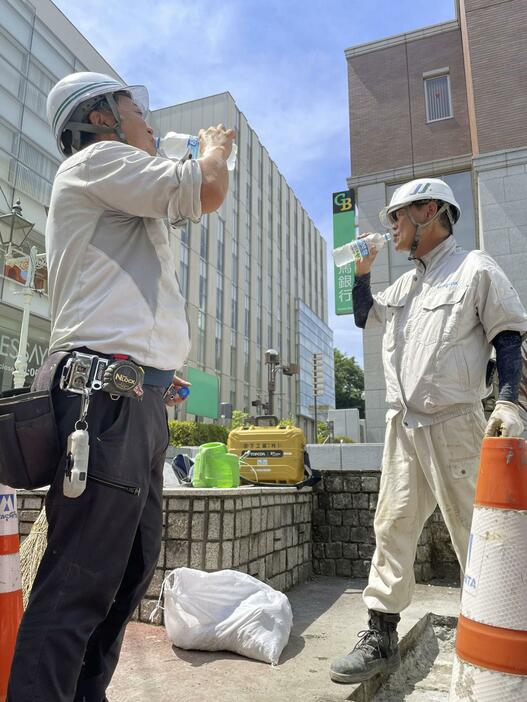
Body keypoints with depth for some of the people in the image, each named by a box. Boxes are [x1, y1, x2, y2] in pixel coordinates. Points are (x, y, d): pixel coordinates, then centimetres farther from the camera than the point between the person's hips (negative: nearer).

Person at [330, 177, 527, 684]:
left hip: (454, 424, -6)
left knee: (474, 535, -1)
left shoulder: (474, 268, 1)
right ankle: (381, 638, 13)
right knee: (392, 528, 5)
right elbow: (363, 315, 32)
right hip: (402, 427, 6)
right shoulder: (404, 285, 20)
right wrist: (362, 269, 18)